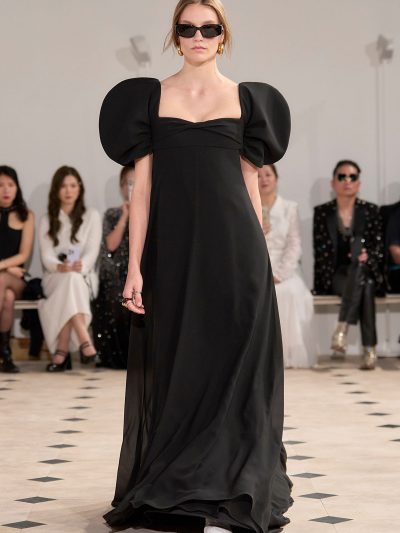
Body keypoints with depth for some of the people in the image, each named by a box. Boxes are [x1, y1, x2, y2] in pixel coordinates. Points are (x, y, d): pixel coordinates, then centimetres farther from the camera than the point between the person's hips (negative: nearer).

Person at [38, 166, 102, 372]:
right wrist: (60, 266, -26)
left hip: (85, 277, 0)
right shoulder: (47, 221, 13)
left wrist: (80, 266, -27)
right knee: (70, 279, -36)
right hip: (55, 278, 0)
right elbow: (46, 256, -2)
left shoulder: (92, 216, 9)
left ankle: (62, 351, -41)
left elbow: (92, 252, -3)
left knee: (73, 278, -37)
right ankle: (85, 343, -47)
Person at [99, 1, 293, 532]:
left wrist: (261, 260, 9)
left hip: (233, 249, 0)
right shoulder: (151, 97, 6)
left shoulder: (245, 98, 7)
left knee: (228, 367, -1)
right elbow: (142, 184, 2)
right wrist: (135, 266, -5)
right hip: (171, 250, 0)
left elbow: (250, 181, 10)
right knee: (174, 369, 5)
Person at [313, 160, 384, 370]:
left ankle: (342, 329, -45)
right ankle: (369, 349, -41)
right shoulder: (322, 212, 7)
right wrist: (321, 281, -11)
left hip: (366, 272, 1)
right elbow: (320, 252, 3)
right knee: (363, 288, -35)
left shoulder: (371, 210, 10)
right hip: (336, 275, 0)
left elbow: (379, 247, 5)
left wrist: (367, 257, -17)